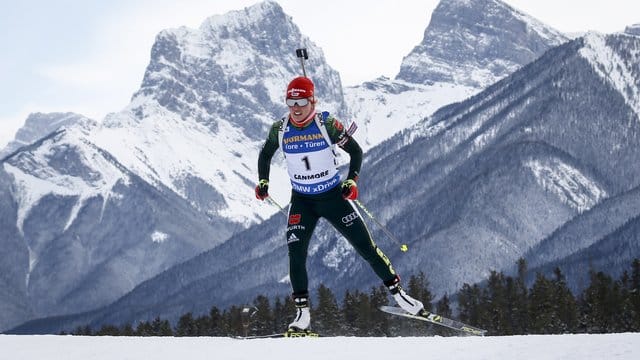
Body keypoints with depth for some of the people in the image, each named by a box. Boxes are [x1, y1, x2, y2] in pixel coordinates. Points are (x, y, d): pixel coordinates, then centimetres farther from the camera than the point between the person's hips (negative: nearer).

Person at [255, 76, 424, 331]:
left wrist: (351, 181, -18)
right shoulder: (280, 129, -7)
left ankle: (397, 292, 11)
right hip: (302, 201, 2)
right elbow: (265, 155, 12)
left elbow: (355, 151, -5)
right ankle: (302, 313, -2)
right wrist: (263, 182, -2)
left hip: (333, 196, -2)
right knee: (296, 254, -13)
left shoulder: (327, 125, -15)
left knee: (365, 246, -2)